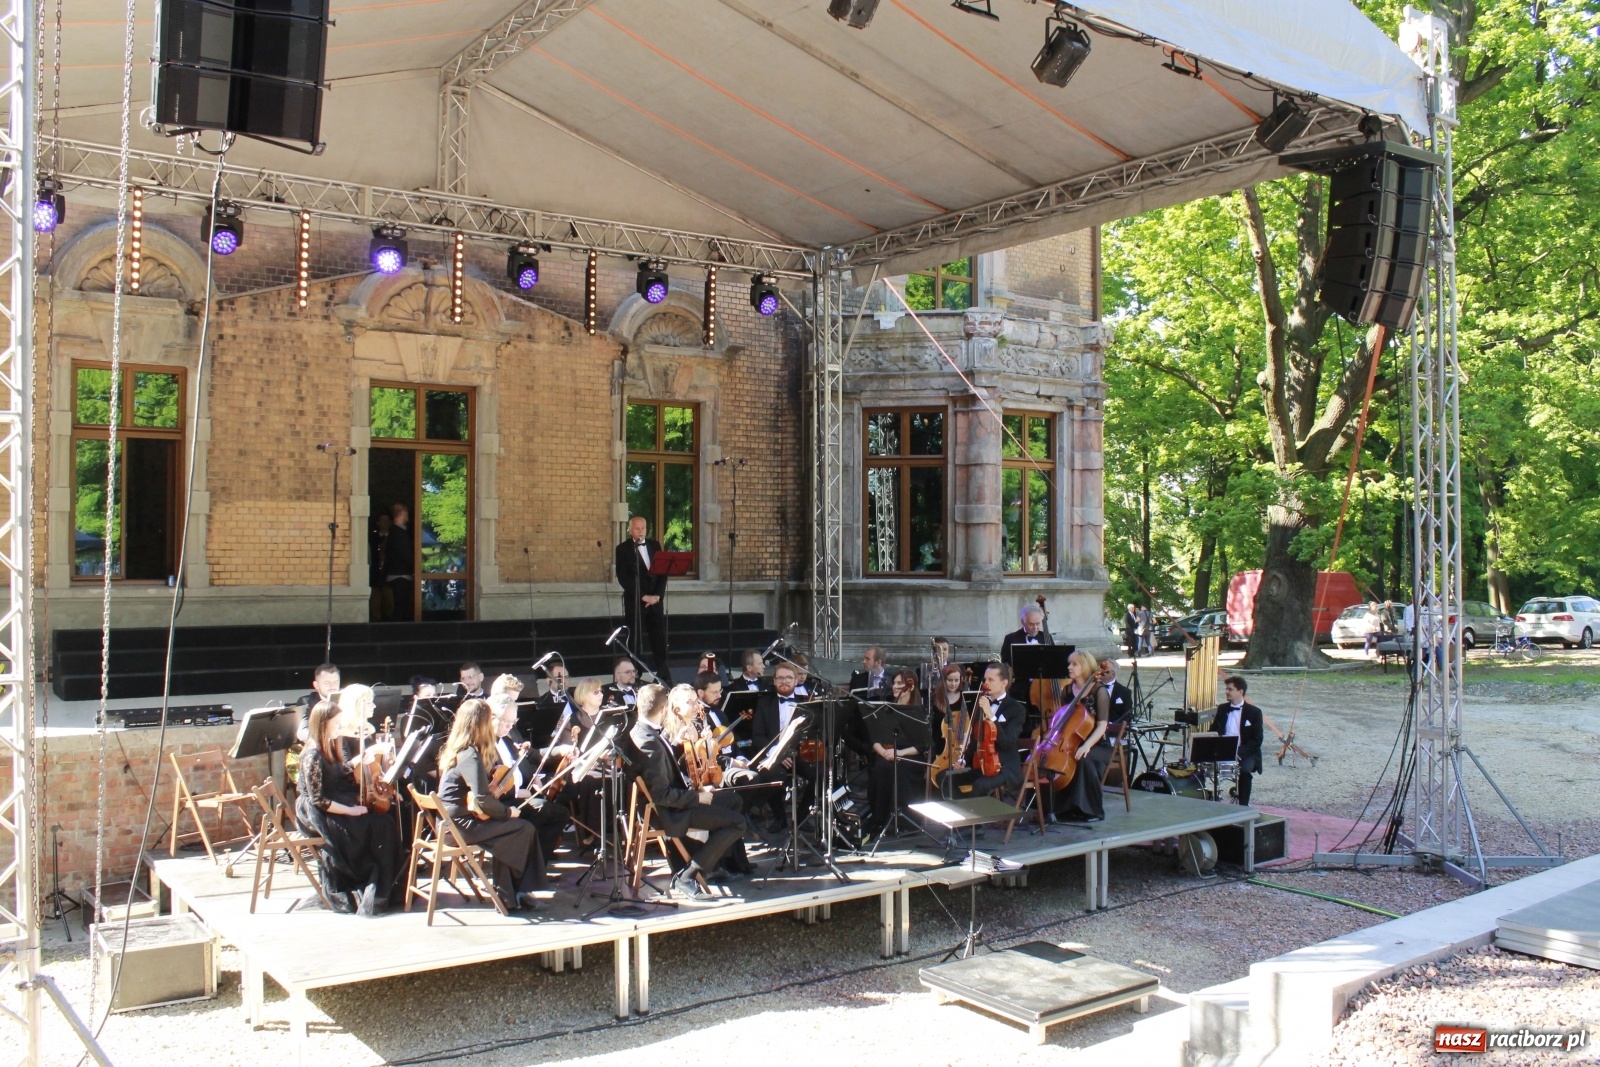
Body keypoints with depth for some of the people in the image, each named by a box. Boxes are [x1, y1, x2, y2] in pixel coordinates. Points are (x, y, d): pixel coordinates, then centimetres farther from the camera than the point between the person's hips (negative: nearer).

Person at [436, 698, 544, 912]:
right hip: (461, 826, -10)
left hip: (450, 821, 10)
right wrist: (507, 812, -9)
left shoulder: (455, 749, 9)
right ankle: (514, 892, 14)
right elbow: (483, 800, -25)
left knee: (509, 830, 16)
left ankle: (508, 895, 13)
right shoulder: (471, 756, -20)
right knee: (525, 829, -3)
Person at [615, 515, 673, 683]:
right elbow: (623, 578, -8)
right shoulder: (623, 549, -1)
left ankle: (664, 674, 5)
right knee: (634, 639, -2)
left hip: (655, 599, 3)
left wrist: (657, 595, -4)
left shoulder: (655, 545, 11)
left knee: (659, 638, 1)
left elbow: (663, 571, 9)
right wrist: (643, 596, -12)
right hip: (634, 601, -3)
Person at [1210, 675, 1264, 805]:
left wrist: (1239, 752, -22)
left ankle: (1243, 806, -20)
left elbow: (1257, 740, -7)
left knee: (1245, 770, -34)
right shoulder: (1222, 709, 11)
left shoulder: (1254, 712, -2)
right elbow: (1213, 732, 15)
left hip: (1245, 754, -3)